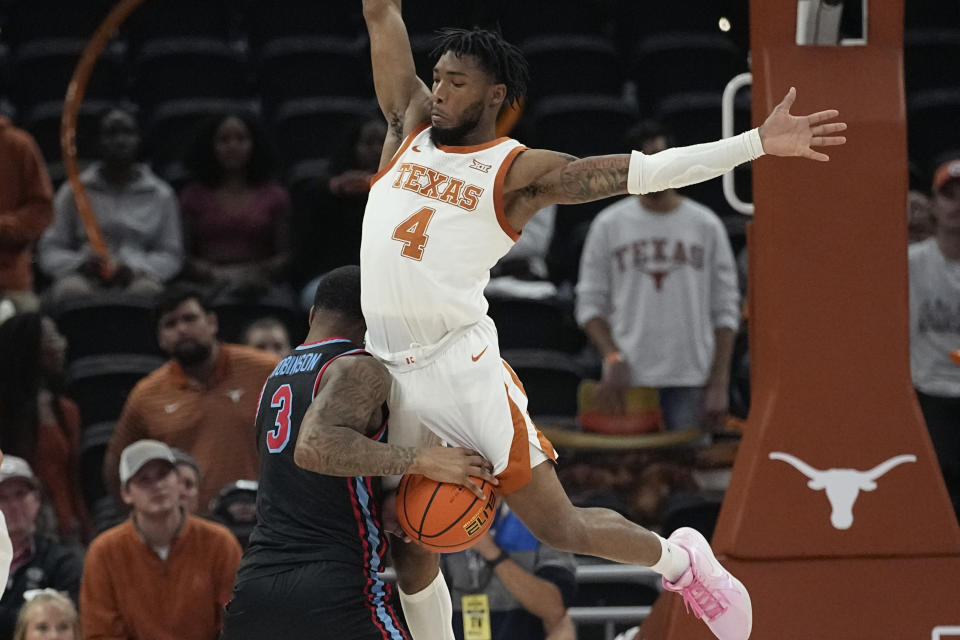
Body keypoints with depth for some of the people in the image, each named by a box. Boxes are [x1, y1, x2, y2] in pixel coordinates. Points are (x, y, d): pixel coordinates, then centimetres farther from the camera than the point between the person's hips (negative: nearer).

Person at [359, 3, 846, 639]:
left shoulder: (519, 170, -1)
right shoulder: (411, 128, 11)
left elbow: (641, 171, -7)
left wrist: (757, 143, -14)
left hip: (463, 365, -4)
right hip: (388, 370, 4)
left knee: (559, 526, -1)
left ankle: (679, 560, 23)